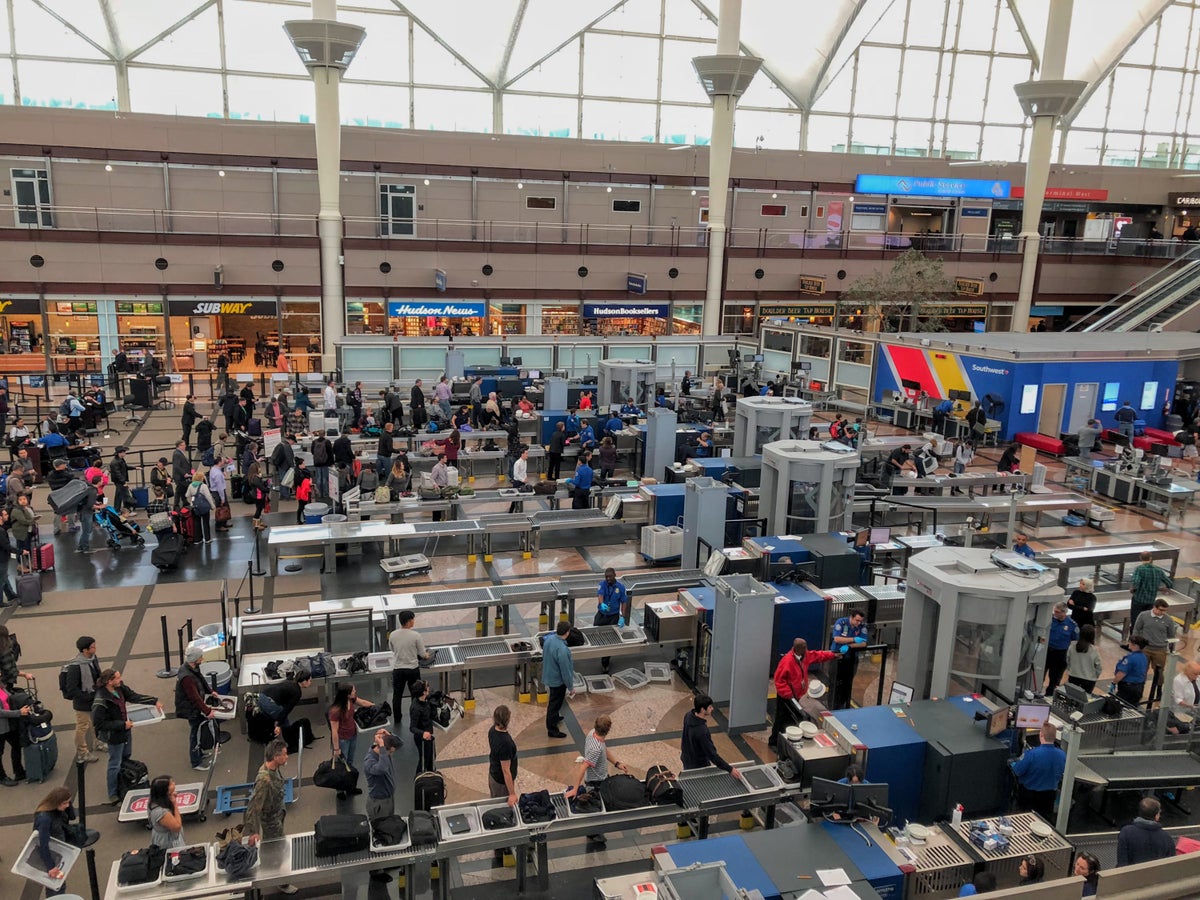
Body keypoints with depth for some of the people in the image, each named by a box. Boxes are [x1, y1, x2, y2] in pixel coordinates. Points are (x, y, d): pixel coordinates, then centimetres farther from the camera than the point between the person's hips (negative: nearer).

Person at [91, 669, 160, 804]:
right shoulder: (100, 702, -31)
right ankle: (113, 795, 23)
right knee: (115, 765, 6)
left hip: (125, 730, 8)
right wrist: (122, 725, -25)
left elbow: (134, 696, 2)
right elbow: (99, 724, -25)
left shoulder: (120, 688, -11)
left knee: (126, 757, 24)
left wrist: (154, 702, -5)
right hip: (114, 736, -8)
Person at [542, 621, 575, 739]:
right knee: (555, 704, 10)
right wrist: (571, 687, -13)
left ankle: (554, 718, 52)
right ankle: (552, 730, 25)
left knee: (554, 701, 30)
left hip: (548, 675, 8)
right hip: (557, 680, -8)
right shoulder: (562, 650, -36)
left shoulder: (549, 638, -11)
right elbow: (565, 671, -26)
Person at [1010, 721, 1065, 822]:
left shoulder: (1031, 754, -32)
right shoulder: (1062, 755, -17)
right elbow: (1060, 774, 2)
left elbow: (1017, 771, -19)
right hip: (1049, 795, 4)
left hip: (1028, 794, -4)